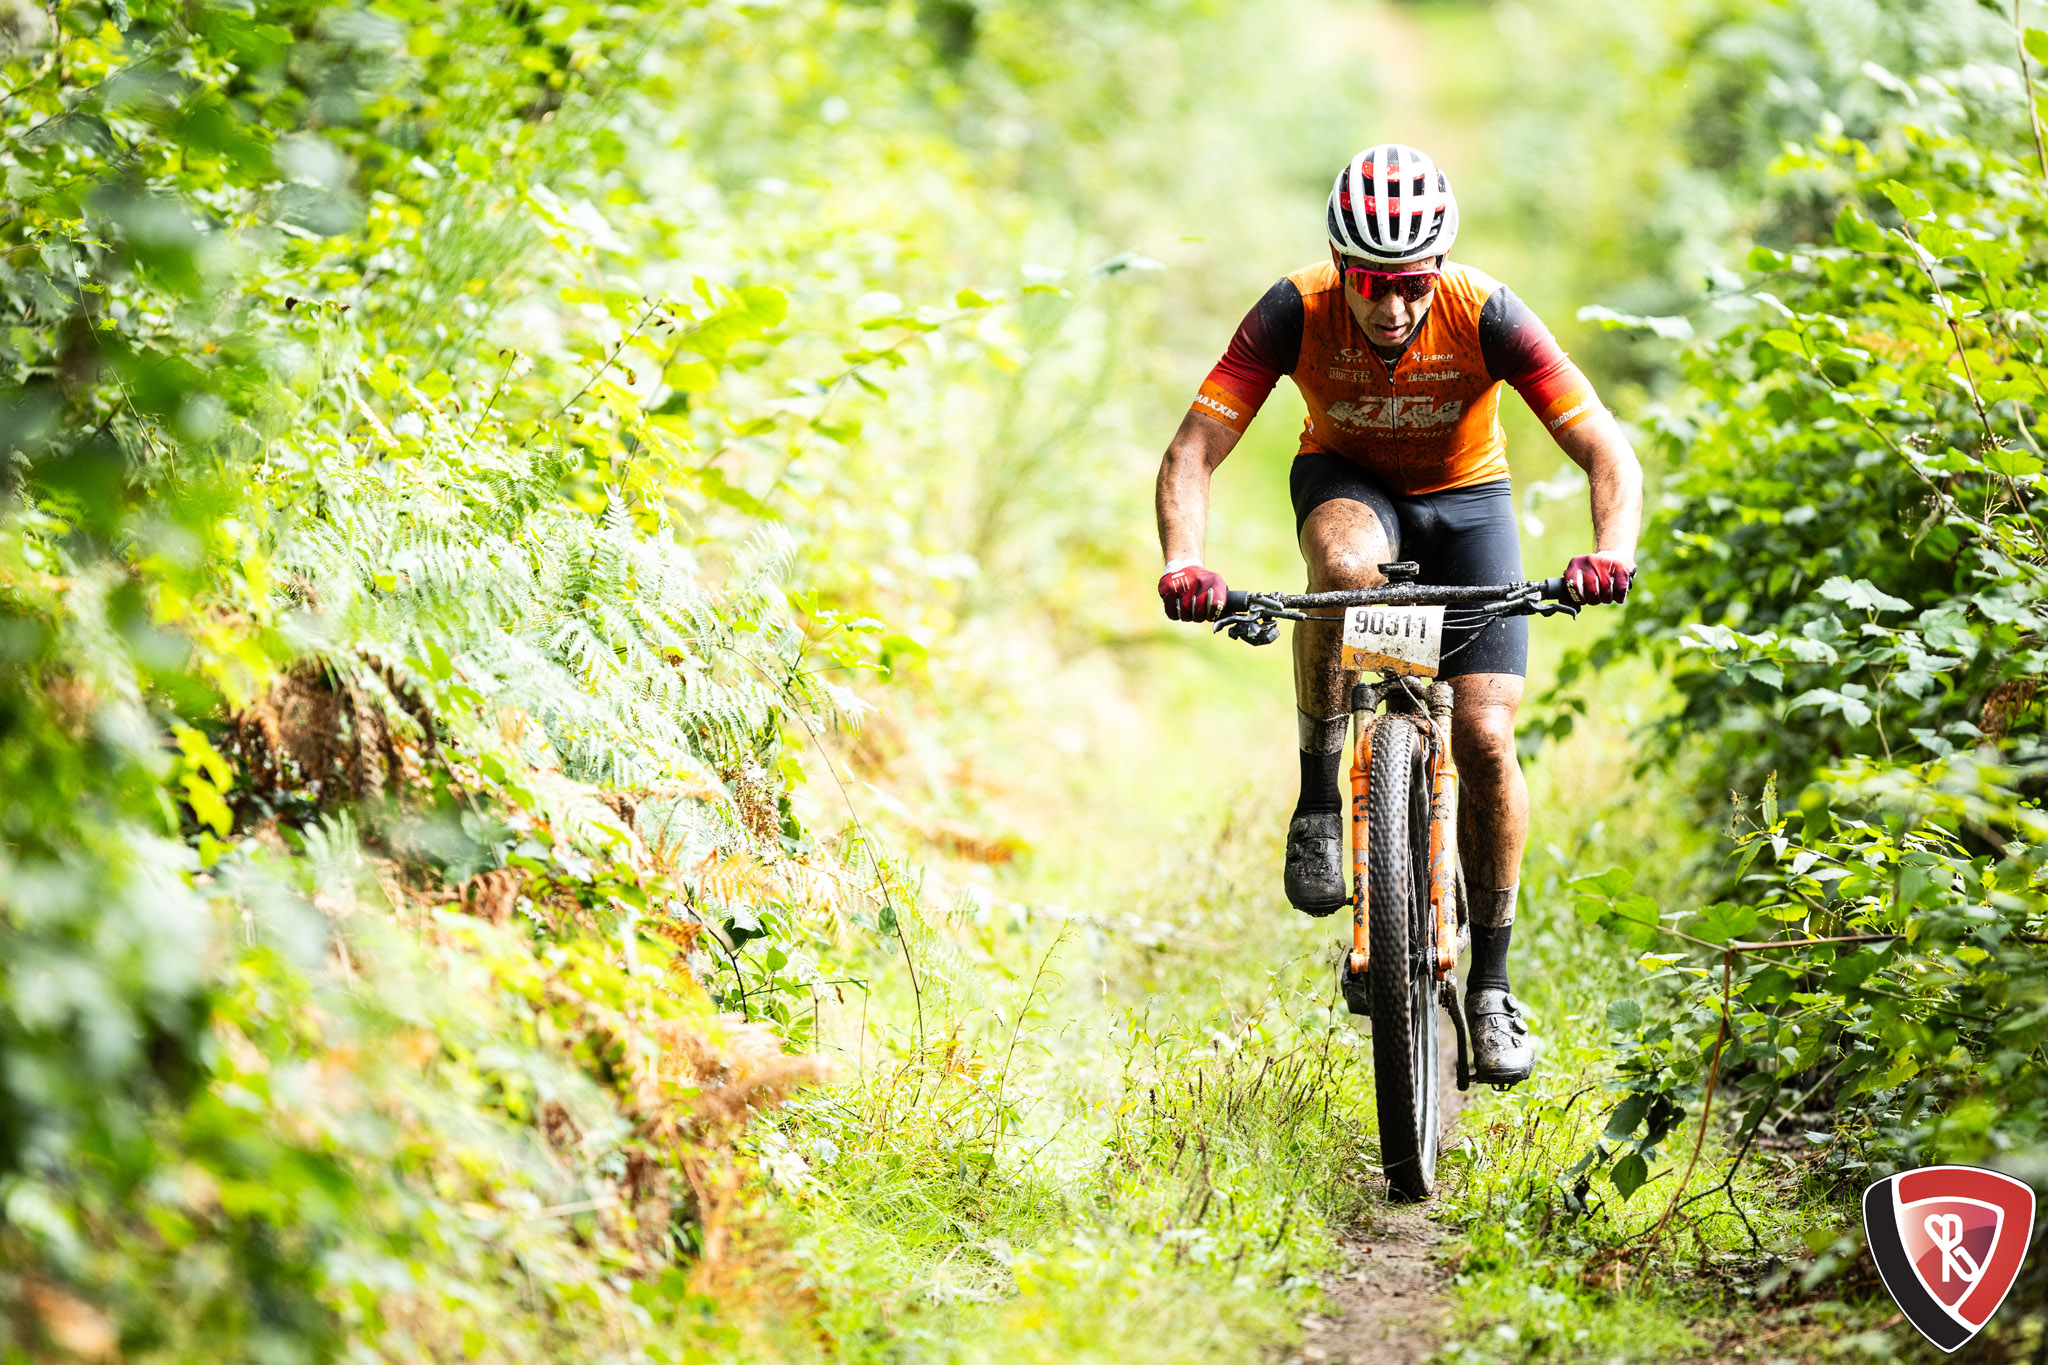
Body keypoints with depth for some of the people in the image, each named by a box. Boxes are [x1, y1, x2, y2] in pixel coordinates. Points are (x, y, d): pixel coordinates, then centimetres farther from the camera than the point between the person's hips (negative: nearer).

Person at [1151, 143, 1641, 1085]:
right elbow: (1192, 451, -30)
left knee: (1485, 738, -13)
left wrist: (1611, 552, -51)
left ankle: (1490, 984, 1)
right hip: (1346, 483, 0)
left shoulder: (1487, 317, -29)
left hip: (1463, 500, 0)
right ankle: (1319, 796, -19)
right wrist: (1184, 562, -49)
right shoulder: (1295, 313, -28)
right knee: (1346, 564, -38)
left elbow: (1607, 452, -31)